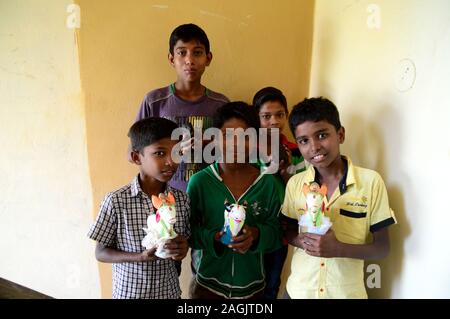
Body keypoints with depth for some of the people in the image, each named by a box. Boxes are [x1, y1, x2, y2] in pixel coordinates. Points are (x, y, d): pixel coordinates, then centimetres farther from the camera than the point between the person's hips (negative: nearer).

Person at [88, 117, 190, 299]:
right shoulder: (116, 201, -18)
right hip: (129, 292, -2)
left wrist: (183, 247, -18)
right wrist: (141, 256, -24)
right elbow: (101, 253, -10)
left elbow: (186, 238, 4)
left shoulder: (181, 199, -9)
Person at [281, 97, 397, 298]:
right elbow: (288, 231, 5)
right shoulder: (295, 183, -5)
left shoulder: (371, 182, -14)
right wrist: (302, 240, -16)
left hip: (347, 293, -2)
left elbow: (382, 248, -9)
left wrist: (339, 249, -25)